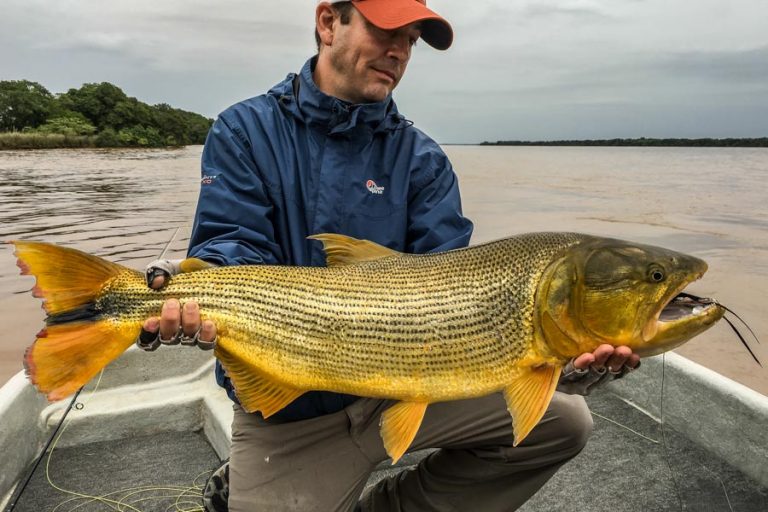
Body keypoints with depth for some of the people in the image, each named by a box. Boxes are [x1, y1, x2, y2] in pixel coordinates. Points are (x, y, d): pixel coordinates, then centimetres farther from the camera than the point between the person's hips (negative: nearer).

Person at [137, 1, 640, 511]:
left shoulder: (422, 158, -1)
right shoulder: (245, 131, -3)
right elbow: (231, 246, -13)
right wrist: (195, 291, -37)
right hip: (285, 411, -2)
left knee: (563, 419, -3)